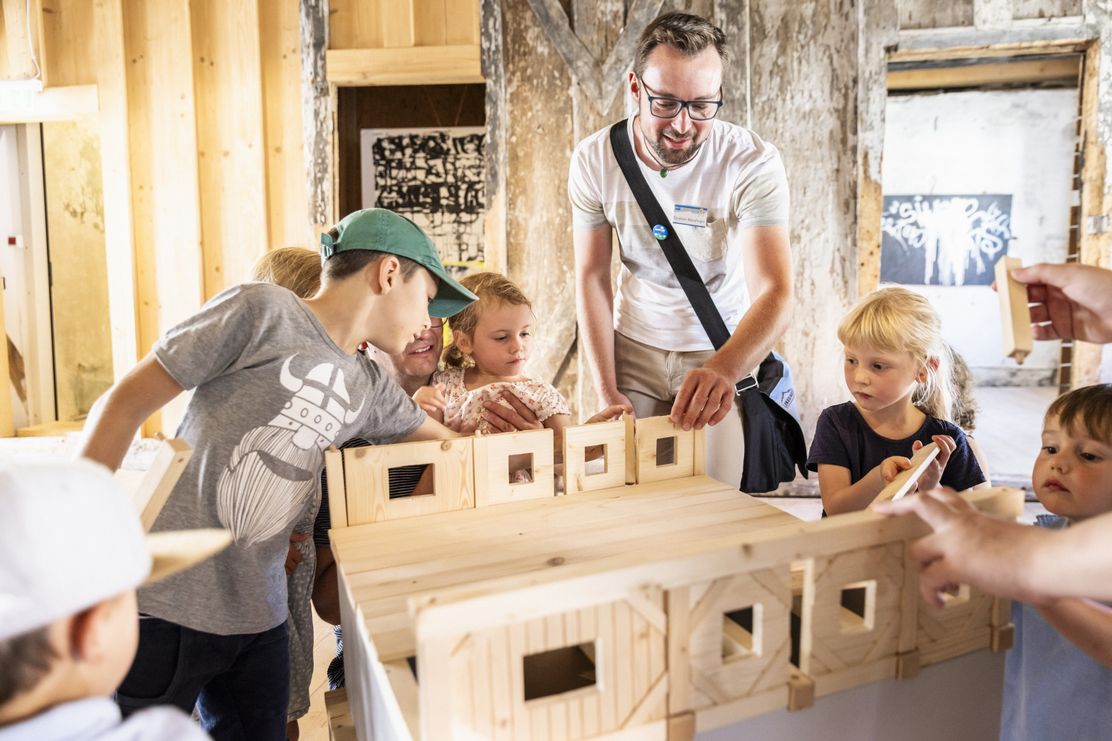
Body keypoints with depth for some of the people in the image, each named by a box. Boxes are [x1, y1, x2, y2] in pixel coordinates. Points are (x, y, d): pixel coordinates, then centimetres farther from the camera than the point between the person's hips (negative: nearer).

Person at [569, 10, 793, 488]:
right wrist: (607, 391, -14)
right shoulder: (594, 160, -12)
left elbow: (775, 294, -30)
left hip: (726, 354, -1)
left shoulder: (754, 163, -21)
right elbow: (592, 277, -7)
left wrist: (723, 369, -51)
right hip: (634, 346, 2)